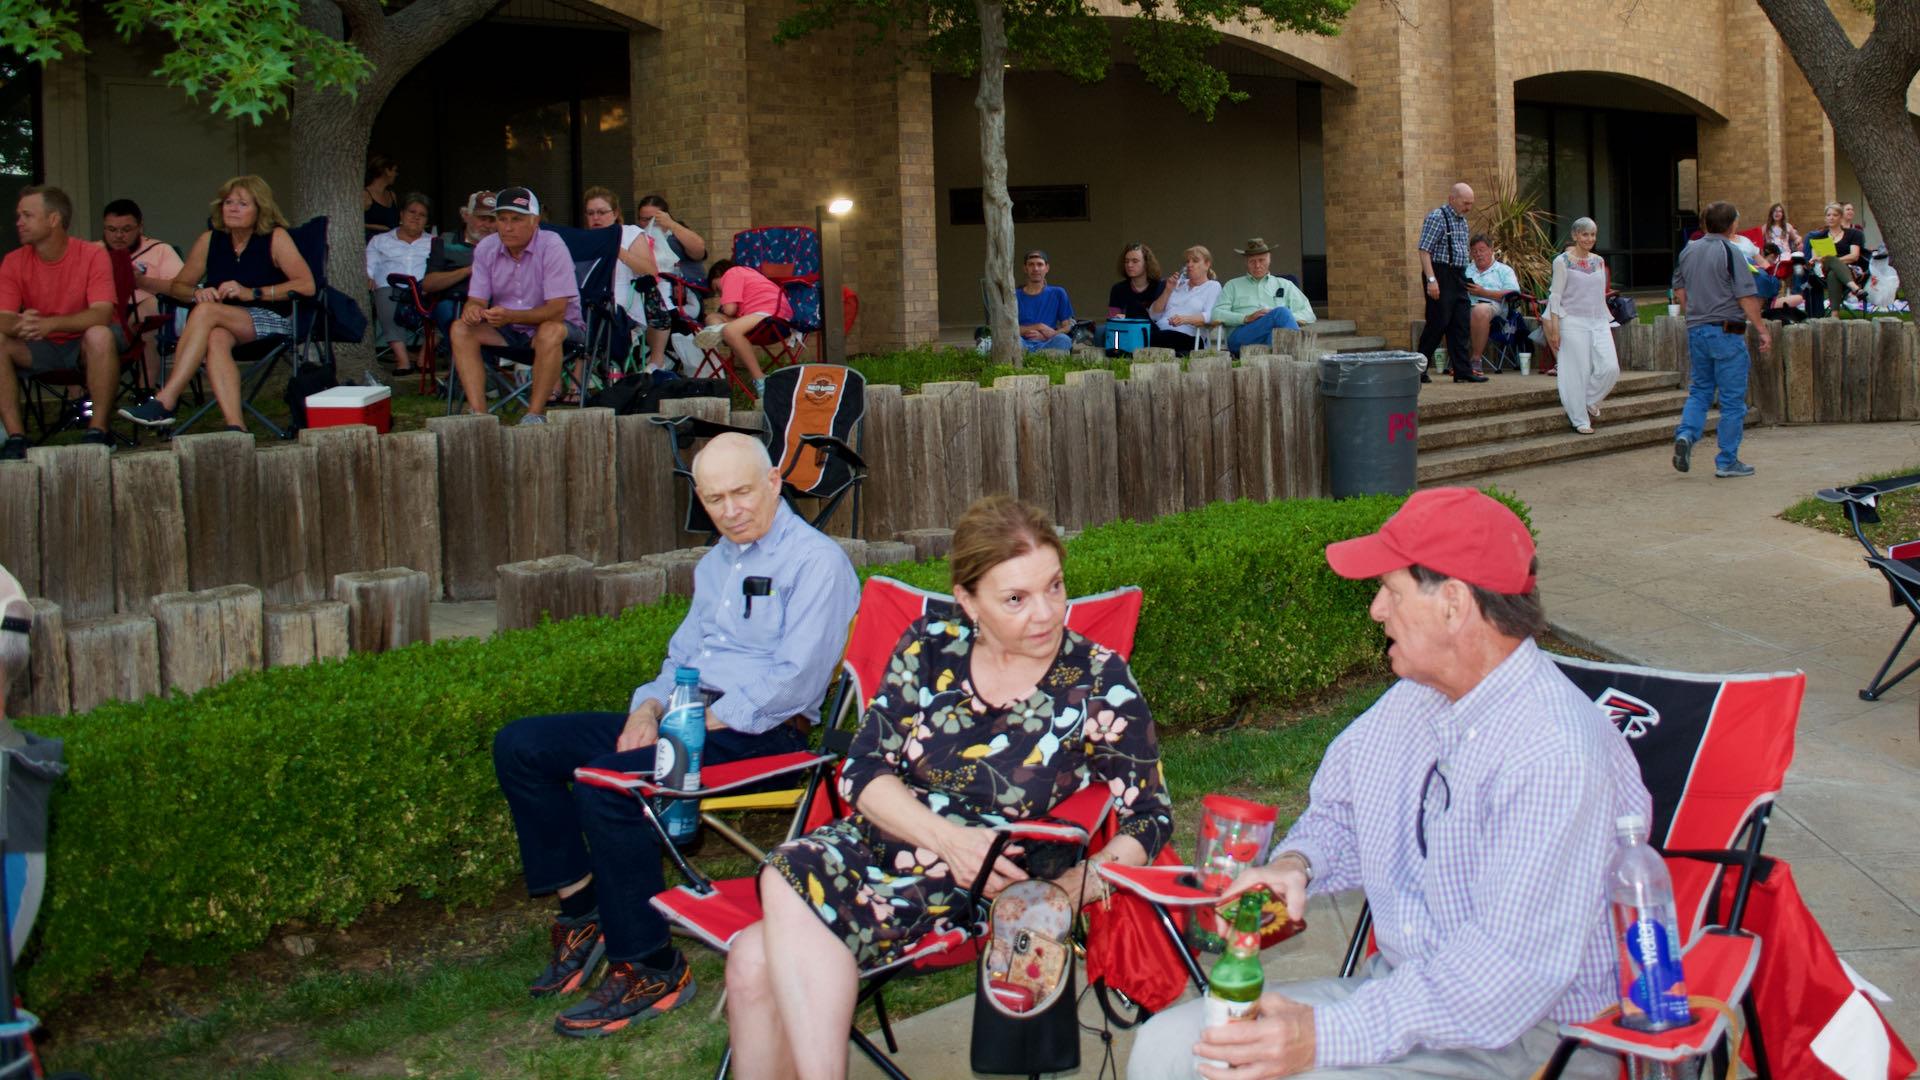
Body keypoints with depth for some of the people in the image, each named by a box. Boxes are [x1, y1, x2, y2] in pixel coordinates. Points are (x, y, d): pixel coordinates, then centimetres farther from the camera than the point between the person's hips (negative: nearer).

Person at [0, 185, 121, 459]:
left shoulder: (92, 255, -13)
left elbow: (101, 314, -24)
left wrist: (50, 323, -40)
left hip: (86, 345, -3)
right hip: (41, 350, 4)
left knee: (100, 335, -36)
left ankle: (97, 429, -25)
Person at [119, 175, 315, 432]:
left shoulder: (275, 238, -1)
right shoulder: (210, 240, 12)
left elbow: (307, 285, -13)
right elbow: (177, 286, 16)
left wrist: (252, 293, -19)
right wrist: (197, 292, -9)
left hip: (272, 322, -3)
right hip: (226, 324, 3)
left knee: (206, 312, -29)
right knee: (215, 339, -34)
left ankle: (165, 401, -33)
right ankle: (235, 426, -48)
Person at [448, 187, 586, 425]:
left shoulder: (551, 246, -18)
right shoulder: (486, 249, -2)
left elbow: (557, 309, -23)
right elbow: (476, 300, -1)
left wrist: (511, 316, -38)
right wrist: (472, 310, -28)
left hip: (553, 325, -5)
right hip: (507, 333, 5)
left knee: (550, 332, -38)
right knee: (460, 329, -19)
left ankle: (535, 415, -30)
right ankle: (478, 413, -25)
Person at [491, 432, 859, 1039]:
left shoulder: (816, 562, -8)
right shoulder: (716, 564, 22)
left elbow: (794, 680, -17)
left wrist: (700, 724, -18)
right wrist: (650, 705, 2)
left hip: (760, 732, -9)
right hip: (687, 712, 9)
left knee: (605, 782, -31)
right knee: (520, 747, 0)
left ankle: (650, 970, -19)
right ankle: (583, 911, 5)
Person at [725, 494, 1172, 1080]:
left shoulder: (1099, 684, -3)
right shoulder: (929, 648, 5)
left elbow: (1149, 818, 0)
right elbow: (862, 772, 3)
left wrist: (1066, 892, -19)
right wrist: (947, 837, -16)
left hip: (978, 885, -4)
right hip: (874, 841, 4)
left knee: (761, 958, -28)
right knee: (752, 963, -27)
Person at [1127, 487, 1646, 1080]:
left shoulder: (1556, 754, -23)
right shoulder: (1412, 701, 6)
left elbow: (1515, 968, -29)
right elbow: (1338, 813, 22)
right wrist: (1294, 864, -3)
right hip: (1399, 988, 8)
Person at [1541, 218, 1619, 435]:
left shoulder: (1599, 261, 13)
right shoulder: (1562, 261, -3)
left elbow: (1601, 295, 20)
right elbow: (1555, 296, -5)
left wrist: (1608, 323, 18)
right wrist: (1554, 329, -10)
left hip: (1599, 322, 5)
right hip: (1573, 321, -5)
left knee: (1610, 368, -8)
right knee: (1578, 370, -5)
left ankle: (1590, 402, 17)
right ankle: (1580, 420, 6)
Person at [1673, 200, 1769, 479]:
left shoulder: (1688, 251, 7)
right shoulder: (1730, 252, -12)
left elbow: (1679, 291, 14)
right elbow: (1746, 297, -13)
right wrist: (1763, 330, -8)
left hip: (1696, 330, 6)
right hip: (1726, 331, -6)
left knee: (1699, 390, 16)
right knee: (1732, 399, 2)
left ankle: (1686, 434, -9)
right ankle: (1727, 461, 5)